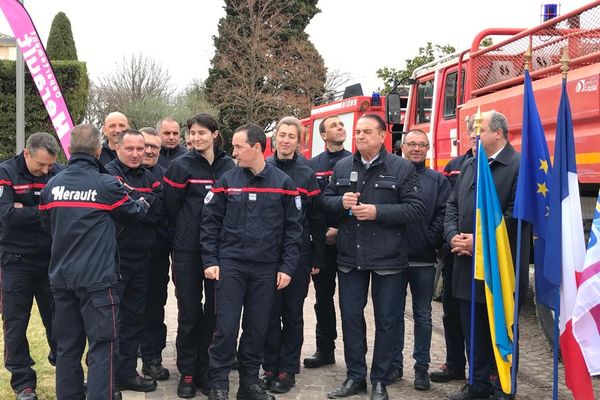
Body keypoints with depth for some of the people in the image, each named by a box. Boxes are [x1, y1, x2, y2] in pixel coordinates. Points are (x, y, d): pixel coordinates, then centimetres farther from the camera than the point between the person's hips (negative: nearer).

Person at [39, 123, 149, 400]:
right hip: (96, 279, -5)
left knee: (67, 346, 13)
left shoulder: (52, 186, 4)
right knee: (102, 346, 0)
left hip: (61, 277, 5)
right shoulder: (106, 185, -11)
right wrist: (145, 204, 27)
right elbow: (134, 212, 5)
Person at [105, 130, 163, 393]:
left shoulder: (149, 178, 12)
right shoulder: (109, 174, -8)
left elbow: (160, 215, 1)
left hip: (141, 258, 7)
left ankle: (126, 371, 25)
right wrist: (147, 205, -9)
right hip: (113, 259, -7)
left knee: (135, 319, 13)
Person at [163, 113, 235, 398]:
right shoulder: (181, 166, -4)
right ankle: (187, 373, 14)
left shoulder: (228, 165, 5)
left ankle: (207, 370, 19)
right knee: (189, 313, 2)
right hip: (187, 251, -2)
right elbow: (170, 208, 0)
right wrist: (183, 233, 5)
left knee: (214, 312, 7)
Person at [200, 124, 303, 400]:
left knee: (257, 328, 8)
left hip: (266, 268, 1)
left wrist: (287, 267, -3)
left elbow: (293, 228, 2)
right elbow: (209, 222, 3)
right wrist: (209, 261, -5)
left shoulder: (283, 183, 0)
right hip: (229, 265, -1)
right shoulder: (227, 180, 1)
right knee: (226, 327, -3)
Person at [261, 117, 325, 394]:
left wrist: (317, 258, 1)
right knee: (270, 312, 5)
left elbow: (316, 220, 4)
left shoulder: (307, 175, 3)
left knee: (292, 312, 7)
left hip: (298, 254, 0)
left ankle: (288, 369, 16)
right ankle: (270, 366, 16)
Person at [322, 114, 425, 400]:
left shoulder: (402, 168, -4)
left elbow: (416, 208, -10)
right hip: (350, 257, 3)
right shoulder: (342, 167, 8)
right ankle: (355, 377, 24)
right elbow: (325, 200, 12)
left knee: (386, 320, 6)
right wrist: (341, 202, -10)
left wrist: (378, 212, -19)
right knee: (350, 316, 10)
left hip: (386, 258, -3)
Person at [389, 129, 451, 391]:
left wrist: (431, 240, -11)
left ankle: (422, 367, 16)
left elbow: (443, 214, -2)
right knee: (394, 313, 8)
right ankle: (394, 363, 19)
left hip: (423, 261, 0)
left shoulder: (438, 180, 7)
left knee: (422, 315, 7)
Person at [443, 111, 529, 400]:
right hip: (468, 264, 7)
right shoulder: (469, 165, 14)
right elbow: (452, 205, 14)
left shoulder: (519, 166, -11)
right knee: (472, 329, 13)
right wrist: (453, 236, -3)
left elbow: (516, 214, -18)